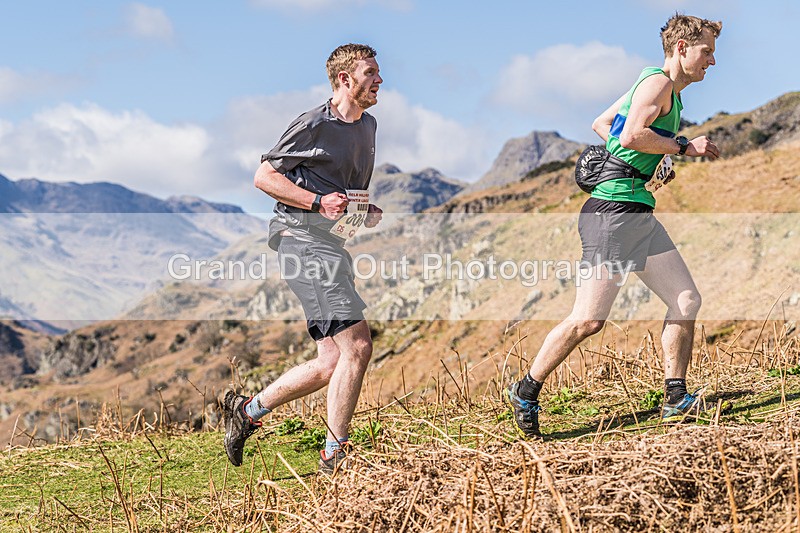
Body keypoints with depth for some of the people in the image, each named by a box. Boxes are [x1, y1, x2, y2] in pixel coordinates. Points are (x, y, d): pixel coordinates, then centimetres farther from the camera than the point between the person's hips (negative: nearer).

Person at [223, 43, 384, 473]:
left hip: (333, 243, 9)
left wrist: (367, 211, 11)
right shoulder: (315, 125, -7)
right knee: (357, 345, -17)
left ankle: (247, 410, 21)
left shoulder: (368, 126, 19)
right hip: (304, 239, -9)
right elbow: (264, 176, -6)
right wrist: (318, 202, -16)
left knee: (332, 363, 5)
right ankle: (334, 456, -9)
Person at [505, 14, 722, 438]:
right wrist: (685, 147, -12)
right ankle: (525, 393, 4)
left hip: (639, 213, 11)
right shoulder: (658, 82, -8)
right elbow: (632, 135, -23)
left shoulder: (660, 87, 22)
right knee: (588, 320, -10)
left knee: (686, 300, 4)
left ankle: (676, 399, 9)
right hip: (614, 209, -11)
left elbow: (600, 124, 29)